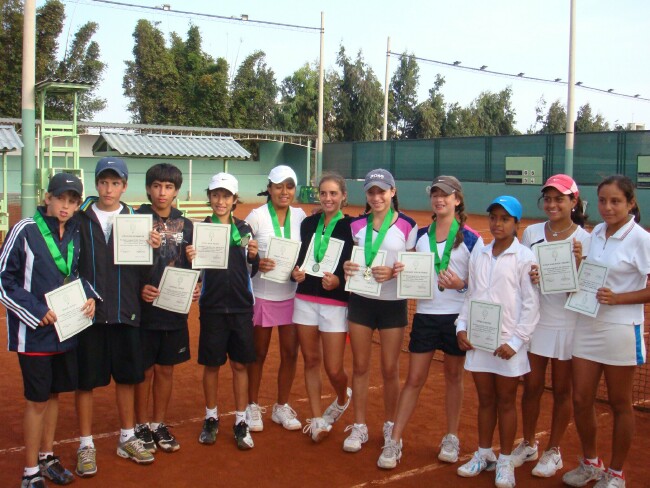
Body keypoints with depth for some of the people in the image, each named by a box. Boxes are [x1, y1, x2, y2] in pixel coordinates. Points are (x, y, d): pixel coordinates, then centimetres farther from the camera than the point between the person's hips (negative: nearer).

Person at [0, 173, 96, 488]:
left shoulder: (74, 233, 5)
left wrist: (89, 297, -1)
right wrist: (36, 311, -17)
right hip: (34, 332, -6)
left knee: (54, 393, 16)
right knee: (37, 400, 1)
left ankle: (47, 457, 32)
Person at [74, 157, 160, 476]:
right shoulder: (80, 219, 0)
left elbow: (143, 271, 3)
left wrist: (152, 248, -16)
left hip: (125, 313, 2)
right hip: (88, 312, -2)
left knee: (127, 376, 12)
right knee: (85, 380, 5)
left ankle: (127, 439, 28)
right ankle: (86, 445, 20)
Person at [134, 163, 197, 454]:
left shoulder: (185, 225, 7)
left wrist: (194, 287, -4)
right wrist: (139, 289, -21)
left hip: (175, 310, 4)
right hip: (144, 309, -4)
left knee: (166, 369, 13)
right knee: (145, 370, 6)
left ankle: (159, 425, 27)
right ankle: (142, 427, 21)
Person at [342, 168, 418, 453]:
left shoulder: (407, 226, -4)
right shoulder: (356, 225, 5)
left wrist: (393, 272, -21)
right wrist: (346, 268, -9)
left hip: (393, 304, -2)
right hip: (360, 301, 2)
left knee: (390, 369, 5)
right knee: (360, 367, 7)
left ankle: (390, 425, 25)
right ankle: (359, 427, 20)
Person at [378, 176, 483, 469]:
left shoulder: (471, 239, -3)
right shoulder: (420, 235, 7)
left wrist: (461, 284, -21)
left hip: (457, 317, -2)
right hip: (425, 315, 2)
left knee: (453, 377, 11)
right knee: (414, 379, 3)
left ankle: (451, 438, 27)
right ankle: (394, 442, 8)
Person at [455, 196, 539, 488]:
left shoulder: (524, 257, -7)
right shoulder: (479, 256, 9)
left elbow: (531, 304, -9)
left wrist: (516, 341, -14)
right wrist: (462, 326, 3)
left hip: (507, 344, -4)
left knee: (505, 401, 7)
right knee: (485, 399, 14)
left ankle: (505, 461, 20)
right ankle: (484, 454, 28)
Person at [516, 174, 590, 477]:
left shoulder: (584, 239, -6)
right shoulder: (531, 233, 3)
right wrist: (527, 276, -13)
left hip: (568, 324, -2)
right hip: (535, 320, 3)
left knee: (562, 389, 8)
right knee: (531, 385, 9)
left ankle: (553, 451, 24)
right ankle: (528, 445, 28)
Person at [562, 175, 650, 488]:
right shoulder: (596, 233, 6)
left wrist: (617, 298, -22)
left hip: (621, 330, -5)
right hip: (587, 325, 6)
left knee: (619, 404, 9)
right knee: (581, 399, 9)